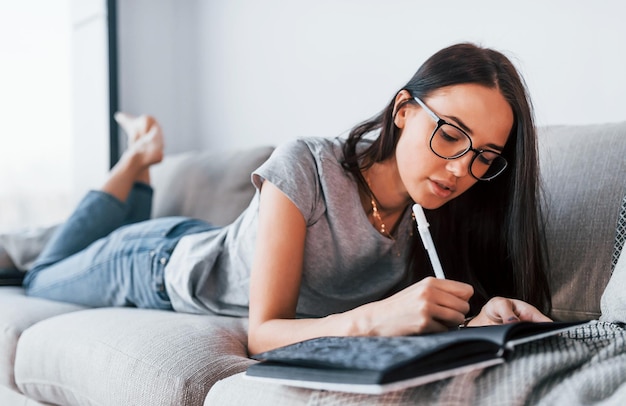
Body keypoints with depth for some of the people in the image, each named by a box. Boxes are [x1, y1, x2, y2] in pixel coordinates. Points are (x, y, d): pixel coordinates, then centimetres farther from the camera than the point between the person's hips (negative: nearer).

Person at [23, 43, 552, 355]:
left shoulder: (444, 204, -26)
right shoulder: (304, 169, -40)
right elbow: (262, 333, -40)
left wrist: (483, 316, -46)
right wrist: (375, 317, -57)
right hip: (164, 262, -3)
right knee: (42, 280, 29)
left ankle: (143, 165, 46)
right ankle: (140, 158, 33)